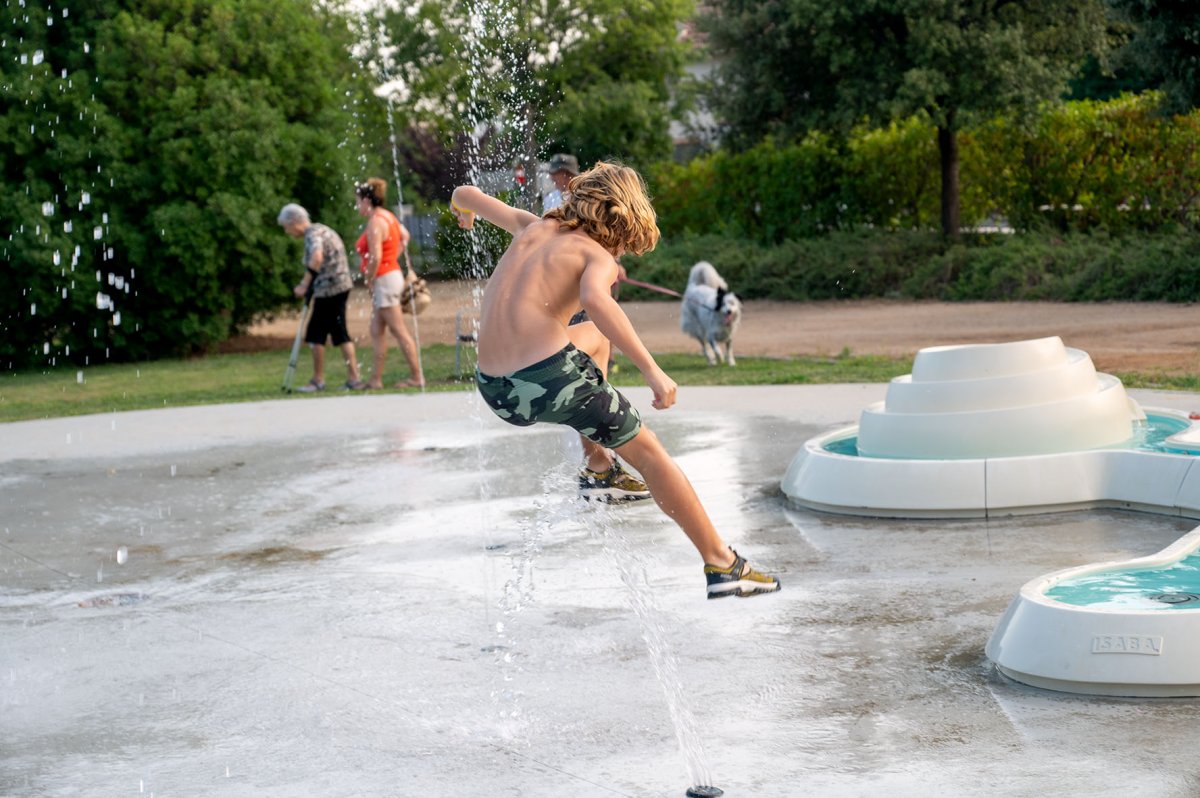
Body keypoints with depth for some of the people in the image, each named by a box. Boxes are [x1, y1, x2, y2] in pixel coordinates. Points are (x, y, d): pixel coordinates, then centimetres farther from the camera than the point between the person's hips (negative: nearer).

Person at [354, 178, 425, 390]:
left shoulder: (375, 223, -18)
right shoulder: (388, 216, 11)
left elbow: (375, 258, -24)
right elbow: (404, 237, 27)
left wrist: (370, 283, -13)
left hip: (384, 279, -10)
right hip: (393, 272, 10)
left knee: (398, 330, -5)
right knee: (377, 331, 11)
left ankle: (417, 377, -2)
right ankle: (376, 379, 12)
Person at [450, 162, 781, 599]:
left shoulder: (533, 228, 19)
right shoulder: (598, 256, 1)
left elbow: (465, 194, 33)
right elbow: (594, 298, -24)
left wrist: (463, 210, 58)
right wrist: (651, 370, -26)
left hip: (495, 390, 7)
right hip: (551, 375, -7)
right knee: (648, 452, 12)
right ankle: (723, 565, 13)